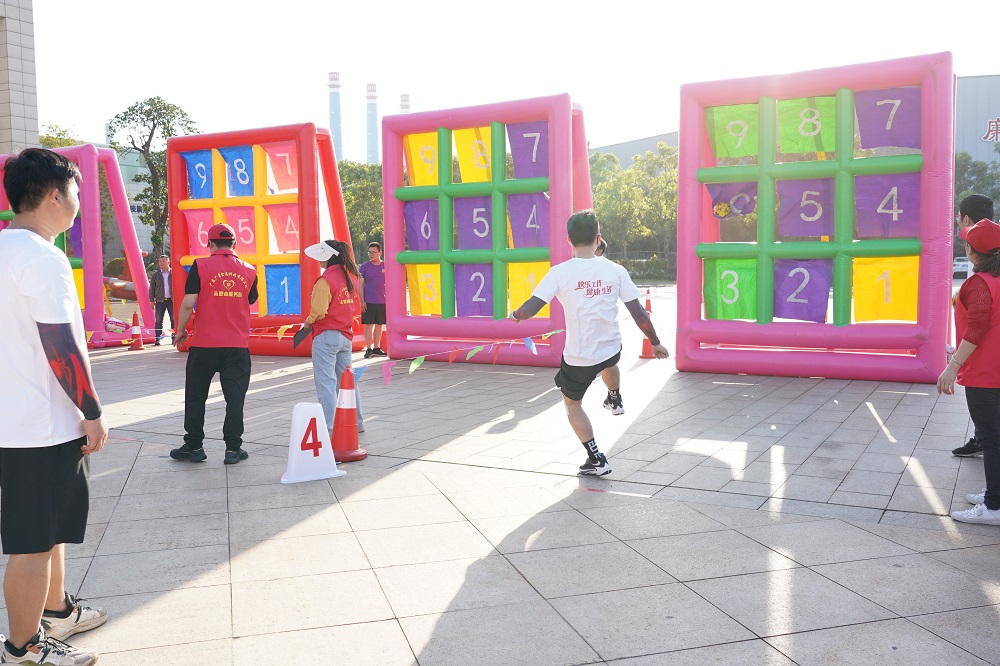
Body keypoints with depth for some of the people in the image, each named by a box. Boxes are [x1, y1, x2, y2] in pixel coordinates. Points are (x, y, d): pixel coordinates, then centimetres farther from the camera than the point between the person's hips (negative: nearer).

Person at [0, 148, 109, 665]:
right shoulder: (42, 257, -19)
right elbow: (61, 348, -22)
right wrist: (92, 413, -13)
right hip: (43, 427, -10)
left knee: (48, 526, 23)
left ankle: (57, 611, 39)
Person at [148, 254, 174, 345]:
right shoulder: (155, 275, 9)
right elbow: (152, 288, 11)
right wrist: (152, 300, 4)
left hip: (172, 300, -1)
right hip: (160, 301, 1)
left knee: (174, 319, -1)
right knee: (158, 320, -1)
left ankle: (174, 337, 7)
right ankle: (157, 339, 2)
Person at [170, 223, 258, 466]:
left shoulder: (200, 266, -6)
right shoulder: (248, 270, 3)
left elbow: (188, 304, -10)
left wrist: (180, 331, 3)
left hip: (204, 344, -2)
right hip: (238, 345, 2)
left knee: (195, 396, 11)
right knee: (235, 397, 6)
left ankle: (194, 446, 18)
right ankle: (233, 448, 8)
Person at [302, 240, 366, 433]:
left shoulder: (325, 280, -16)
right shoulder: (350, 277, 7)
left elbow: (319, 311, -19)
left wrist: (308, 322, -1)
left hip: (326, 336, -8)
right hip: (346, 335, 8)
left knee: (326, 381, -4)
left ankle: (329, 427, -5)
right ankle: (357, 423, 22)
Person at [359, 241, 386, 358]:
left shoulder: (385, 266, 6)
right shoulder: (364, 266, 0)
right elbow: (361, 285, 0)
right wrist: (362, 301, -7)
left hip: (382, 301, 3)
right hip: (368, 302, -3)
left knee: (379, 325, 8)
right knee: (369, 325, -2)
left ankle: (376, 348, 17)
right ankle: (368, 349, 4)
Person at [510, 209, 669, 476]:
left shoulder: (560, 272, -14)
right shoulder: (615, 270, -6)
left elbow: (530, 309, -16)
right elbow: (638, 311, -3)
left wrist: (515, 315, 7)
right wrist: (655, 343, 11)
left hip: (578, 358, -3)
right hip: (612, 349, 3)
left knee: (572, 404, 22)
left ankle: (597, 460, 18)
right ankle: (615, 399, 62)